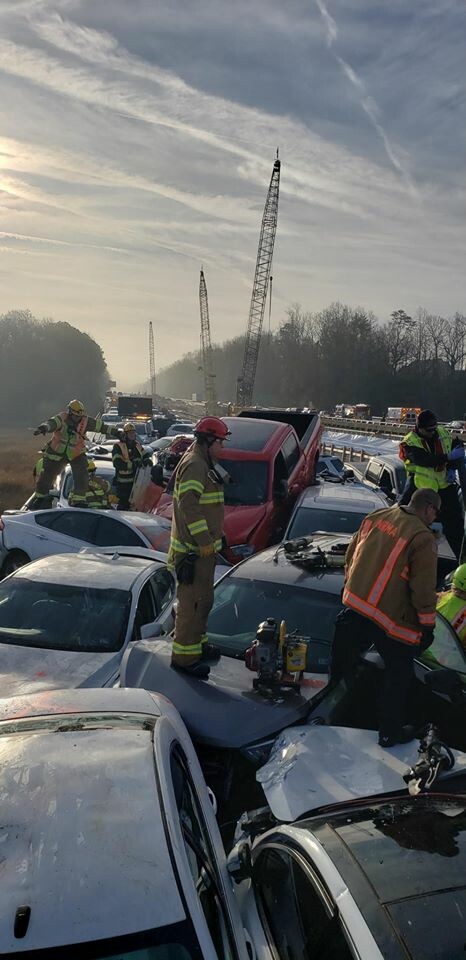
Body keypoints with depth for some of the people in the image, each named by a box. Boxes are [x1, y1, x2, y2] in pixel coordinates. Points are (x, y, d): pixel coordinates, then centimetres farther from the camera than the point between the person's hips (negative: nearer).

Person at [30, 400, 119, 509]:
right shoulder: (62, 419, -22)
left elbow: (101, 426, -7)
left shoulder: (85, 422, -14)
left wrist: (115, 432, -6)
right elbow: (52, 423, -41)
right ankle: (40, 496, 31)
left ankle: (78, 500, 2)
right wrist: (43, 428, -63)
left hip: (76, 454, 1)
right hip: (57, 453, -1)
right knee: (47, 475, 8)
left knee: (82, 477, -14)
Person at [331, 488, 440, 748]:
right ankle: (390, 733, 18)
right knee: (399, 674, 10)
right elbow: (423, 588, -16)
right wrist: (428, 624, -3)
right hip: (390, 619, -6)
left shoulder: (376, 516, 2)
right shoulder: (423, 538, -18)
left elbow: (351, 554, 13)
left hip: (353, 604, 6)